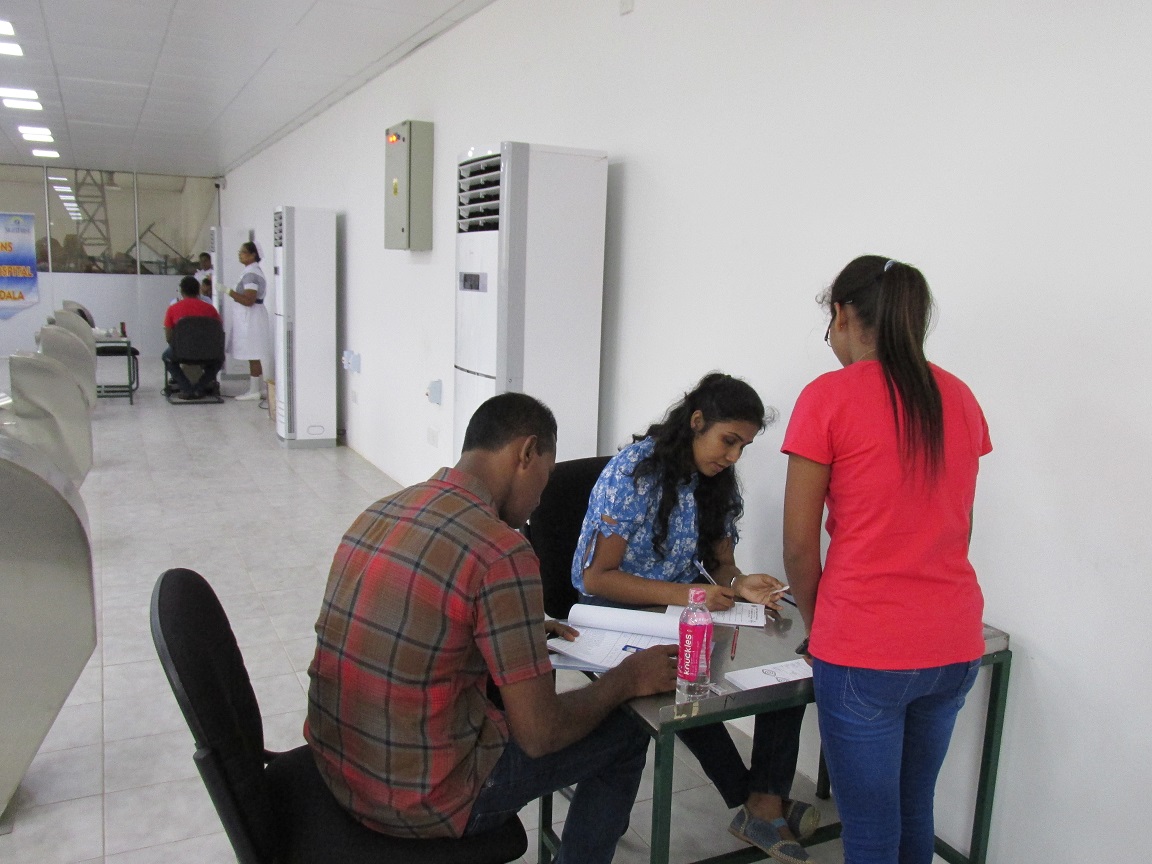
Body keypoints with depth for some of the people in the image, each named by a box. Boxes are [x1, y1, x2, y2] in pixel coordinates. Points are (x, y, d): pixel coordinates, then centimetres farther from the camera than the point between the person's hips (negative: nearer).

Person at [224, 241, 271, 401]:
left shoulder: (251, 274, -17)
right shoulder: (252, 271, 15)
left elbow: (248, 301, -25)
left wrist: (228, 291, -24)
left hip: (250, 317, -10)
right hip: (248, 317, 10)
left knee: (253, 356, -5)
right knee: (254, 356, 13)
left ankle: (254, 391, 0)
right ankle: (259, 389, 17)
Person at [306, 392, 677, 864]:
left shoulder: (381, 511, 1)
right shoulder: (502, 553, -23)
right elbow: (539, 734, -19)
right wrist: (627, 678, -3)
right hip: (421, 802, -7)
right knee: (625, 733, 10)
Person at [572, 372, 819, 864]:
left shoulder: (716, 483, 5)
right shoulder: (633, 473, -16)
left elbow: (721, 561, 10)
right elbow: (596, 577, -17)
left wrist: (738, 584, -15)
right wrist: (684, 594, -29)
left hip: (687, 608, 6)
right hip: (616, 614, -6)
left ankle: (766, 803, -16)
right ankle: (750, 801, -13)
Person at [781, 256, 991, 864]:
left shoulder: (828, 397, -10)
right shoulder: (959, 398, 7)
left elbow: (799, 544, -9)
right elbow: (956, 526, 14)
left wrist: (819, 624, 6)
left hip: (865, 652, -6)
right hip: (954, 643, 6)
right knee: (915, 813, 22)